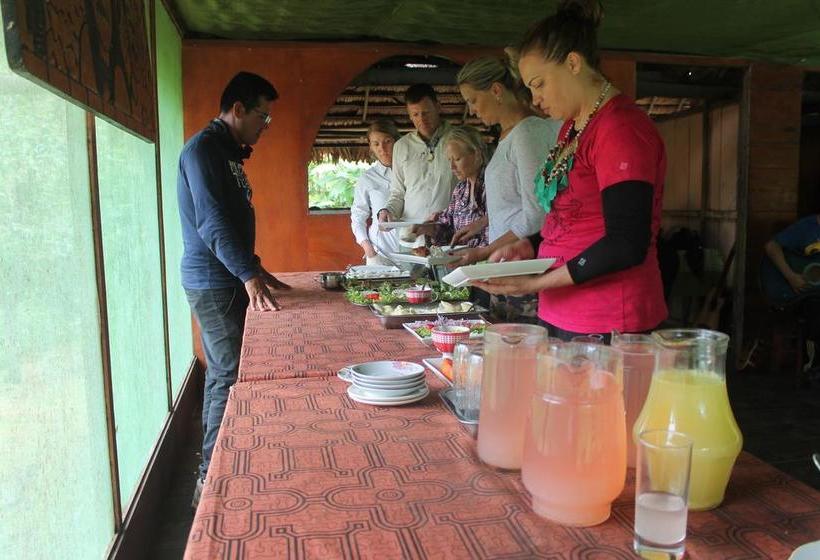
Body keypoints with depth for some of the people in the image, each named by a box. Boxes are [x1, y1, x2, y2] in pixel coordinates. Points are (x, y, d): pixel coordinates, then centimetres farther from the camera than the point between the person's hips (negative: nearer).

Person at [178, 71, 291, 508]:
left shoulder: (226, 152, 18)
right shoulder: (203, 149, -14)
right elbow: (212, 222, -24)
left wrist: (256, 271, 22)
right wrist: (249, 275, -31)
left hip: (230, 281, 10)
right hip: (213, 283, -10)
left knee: (222, 373, 15)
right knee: (231, 376, -7)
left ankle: (213, 469, 27)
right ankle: (212, 478, 3)